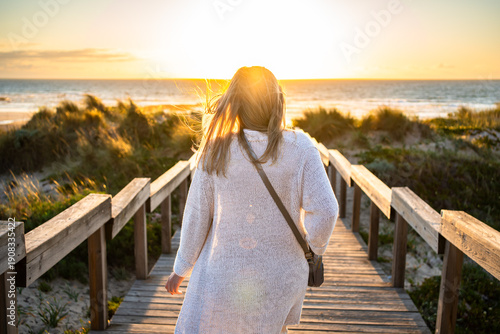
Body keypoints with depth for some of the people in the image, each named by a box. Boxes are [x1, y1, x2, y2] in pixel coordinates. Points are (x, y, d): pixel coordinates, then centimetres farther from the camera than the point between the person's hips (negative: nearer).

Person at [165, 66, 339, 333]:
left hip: (224, 272, -2)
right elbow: (324, 211, -20)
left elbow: (197, 217, -9)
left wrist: (181, 269, 6)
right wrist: (316, 245, 1)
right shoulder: (300, 148, -15)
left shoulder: (215, 151, -15)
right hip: (281, 274, 2)